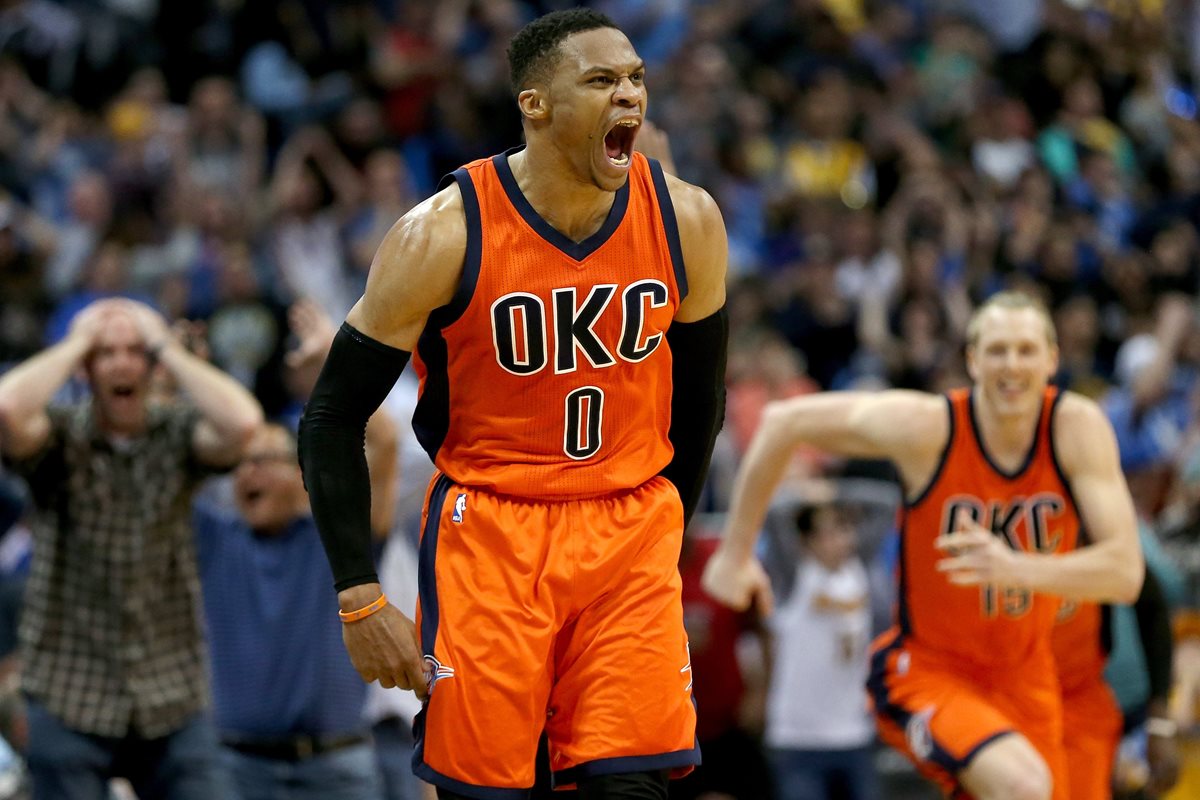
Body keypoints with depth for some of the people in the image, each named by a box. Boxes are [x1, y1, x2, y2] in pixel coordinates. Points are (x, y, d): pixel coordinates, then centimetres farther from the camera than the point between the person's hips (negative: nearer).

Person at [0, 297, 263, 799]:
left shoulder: (177, 436, 2)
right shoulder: (60, 439, -1)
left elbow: (241, 422, -20)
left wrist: (166, 347, -10)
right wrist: (77, 343, -9)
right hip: (71, 699, -1)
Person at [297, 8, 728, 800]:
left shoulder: (686, 221, -5)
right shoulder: (444, 236, -15)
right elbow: (334, 416, -8)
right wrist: (361, 598, -14)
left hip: (629, 529, 3)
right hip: (489, 530, -2)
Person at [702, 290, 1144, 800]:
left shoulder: (1078, 428, -15)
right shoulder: (926, 427, -22)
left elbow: (1126, 572, -22)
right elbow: (784, 420, -9)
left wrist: (1020, 567, -40)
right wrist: (736, 553, -5)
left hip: (1023, 675, 5)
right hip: (926, 668, -5)